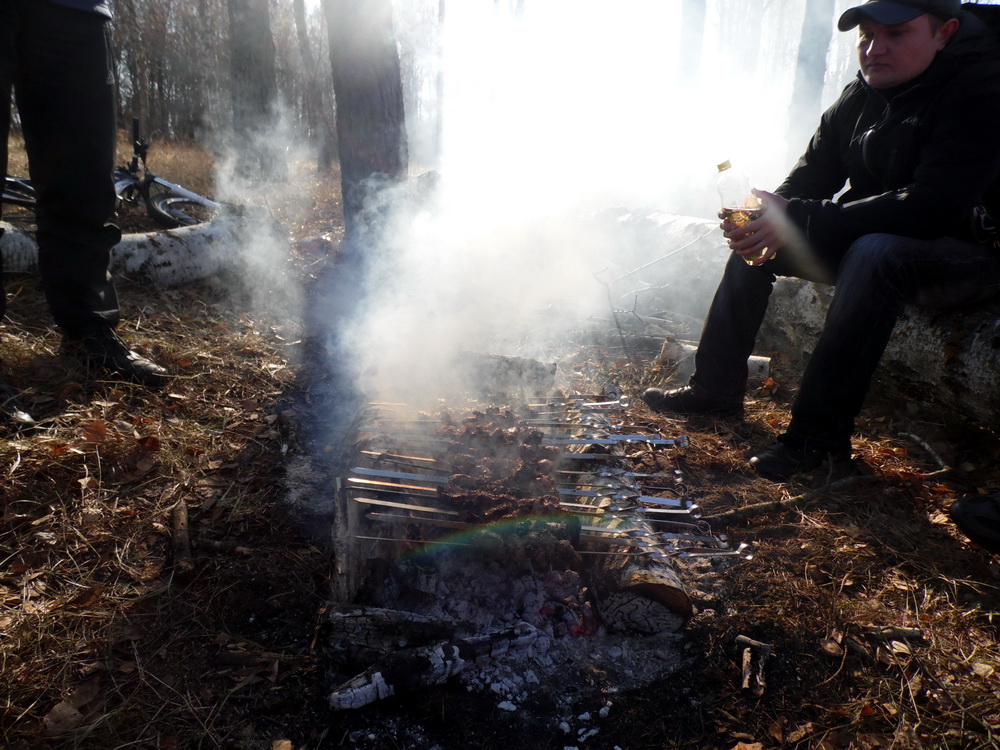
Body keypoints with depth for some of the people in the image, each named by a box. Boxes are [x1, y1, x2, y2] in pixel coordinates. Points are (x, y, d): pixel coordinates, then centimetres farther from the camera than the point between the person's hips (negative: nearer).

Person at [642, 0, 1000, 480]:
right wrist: (771, 213, -22)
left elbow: (932, 206, -32)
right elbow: (811, 177, 2)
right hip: (872, 239, 8)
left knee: (875, 252, -39)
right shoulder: (861, 96, 1)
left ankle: (820, 434, -31)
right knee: (754, 239, 1)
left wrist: (797, 221, -34)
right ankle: (716, 387, 3)